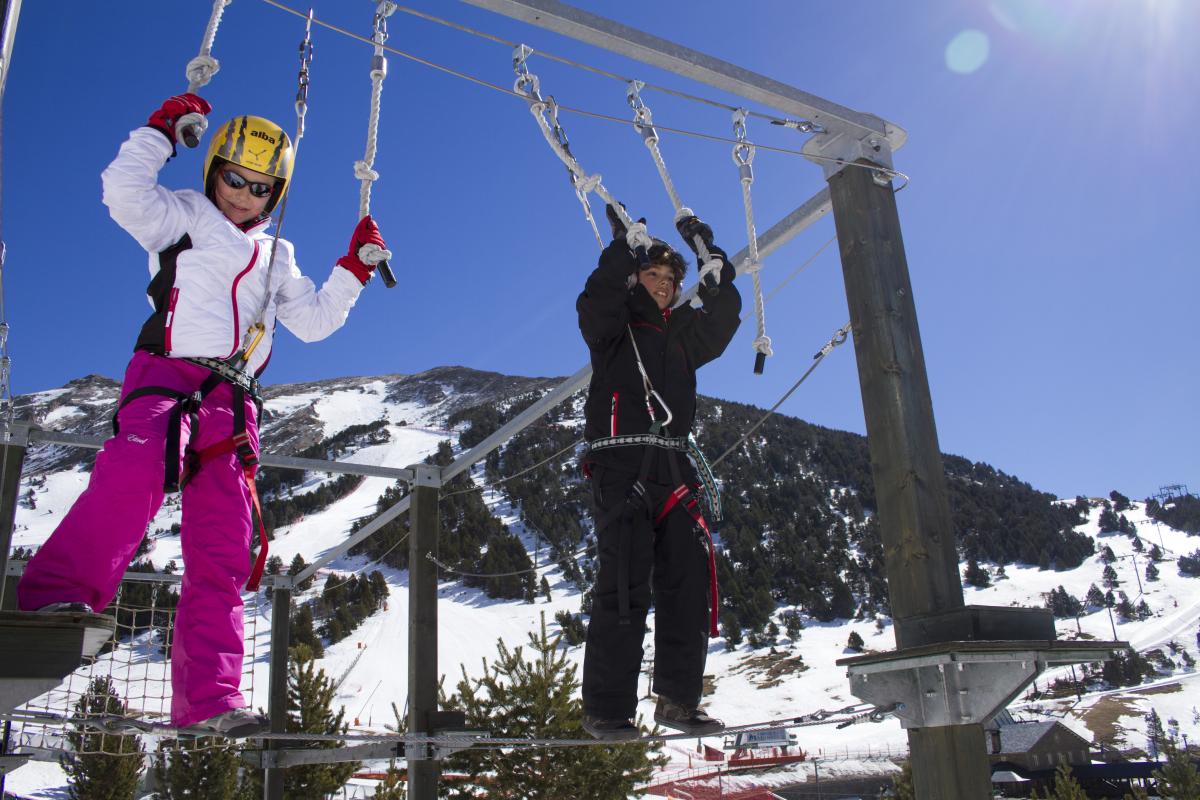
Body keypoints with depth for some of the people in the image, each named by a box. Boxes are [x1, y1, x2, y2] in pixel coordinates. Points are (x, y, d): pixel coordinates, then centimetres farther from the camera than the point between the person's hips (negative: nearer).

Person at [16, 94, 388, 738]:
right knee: (137, 472, -38)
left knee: (222, 551, -7)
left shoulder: (276, 257, 28)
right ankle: (55, 594, -44)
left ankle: (208, 697, -11)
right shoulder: (181, 216, 14)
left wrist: (354, 269, 21)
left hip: (231, 400, 4)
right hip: (165, 374, -4)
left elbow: (314, 321, 26)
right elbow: (124, 192, -5)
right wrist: (162, 129, 0)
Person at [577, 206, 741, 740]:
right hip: (621, 462, -6)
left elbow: (724, 311, 18)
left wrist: (710, 256, 13)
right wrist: (623, 247, -14)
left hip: (672, 466, 6)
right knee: (625, 585, -12)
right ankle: (606, 710, -7)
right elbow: (596, 302, -10)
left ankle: (677, 699, 6)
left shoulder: (683, 333, 25)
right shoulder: (613, 328, 10)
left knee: (690, 577, -3)